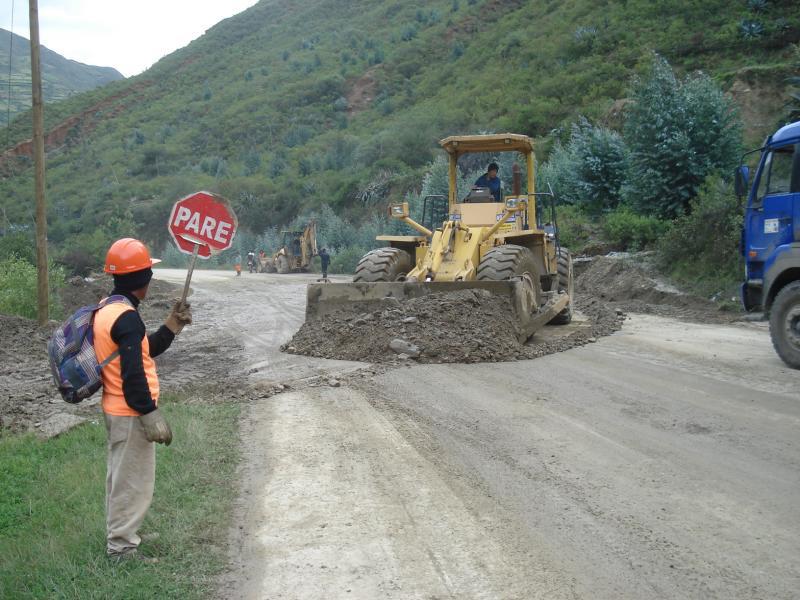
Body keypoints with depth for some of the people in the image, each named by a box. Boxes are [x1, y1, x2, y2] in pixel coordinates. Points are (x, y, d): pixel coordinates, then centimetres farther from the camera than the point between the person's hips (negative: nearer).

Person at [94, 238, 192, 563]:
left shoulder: (107, 310, 8)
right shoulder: (127, 317, -22)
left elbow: (143, 351, 16)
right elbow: (133, 374, -25)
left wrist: (173, 325, 9)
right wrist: (151, 416, -21)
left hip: (115, 410, 10)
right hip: (131, 414, -10)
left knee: (121, 476, 21)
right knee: (132, 481, 0)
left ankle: (120, 536, 33)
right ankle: (122, 547, 8)